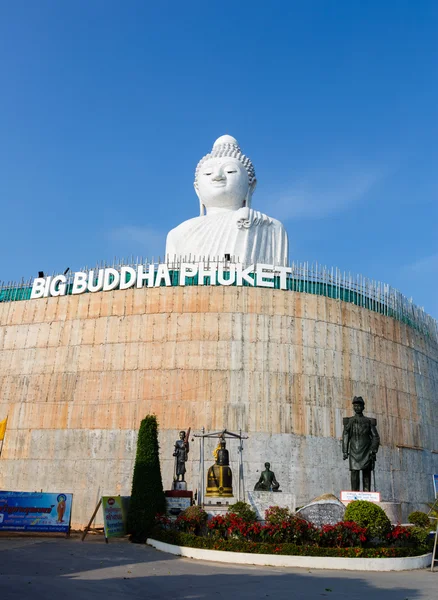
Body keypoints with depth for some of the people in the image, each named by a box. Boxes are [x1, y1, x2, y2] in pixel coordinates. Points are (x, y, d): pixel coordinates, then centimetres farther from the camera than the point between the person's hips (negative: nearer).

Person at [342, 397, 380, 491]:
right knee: (355, 474, -8)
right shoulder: (349, 421, 10)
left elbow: (376, 437, 4)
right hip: (354, 452, 0)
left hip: (366, 452, 0)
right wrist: (345, 451, -3)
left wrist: (373, 451, -8)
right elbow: (345, 437, 5)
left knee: (366, 474, 0)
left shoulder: (369, 421, 9)